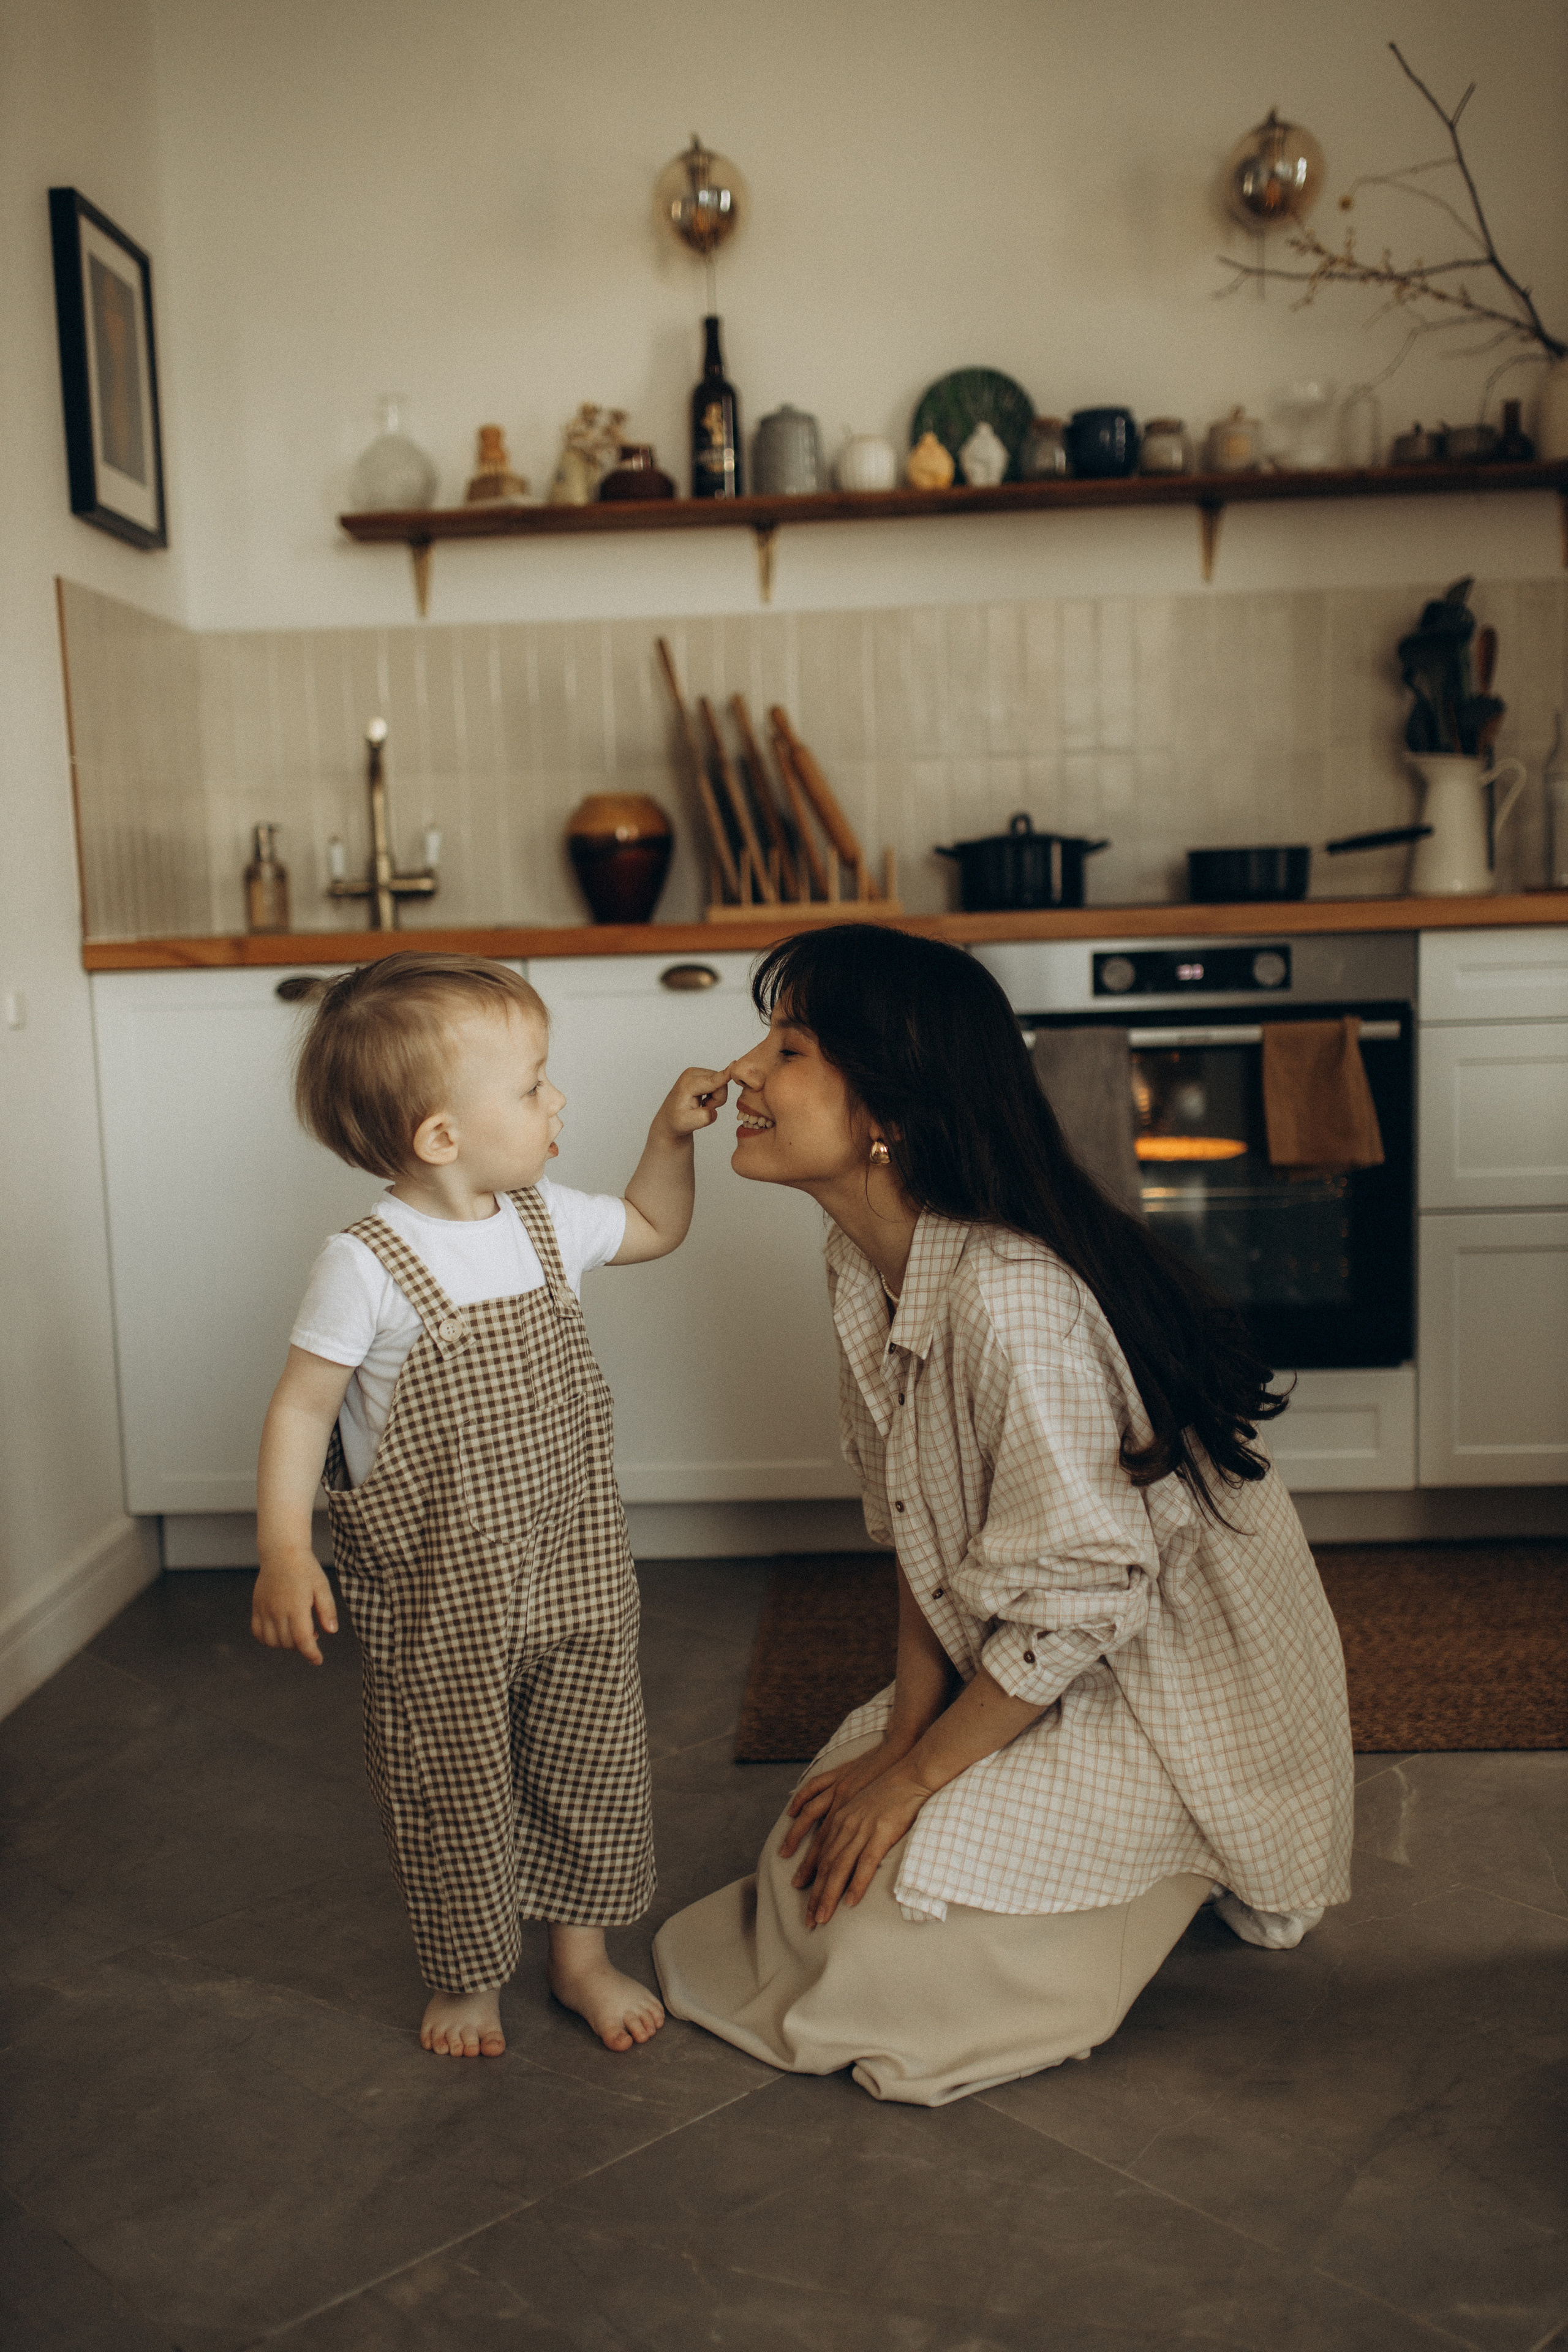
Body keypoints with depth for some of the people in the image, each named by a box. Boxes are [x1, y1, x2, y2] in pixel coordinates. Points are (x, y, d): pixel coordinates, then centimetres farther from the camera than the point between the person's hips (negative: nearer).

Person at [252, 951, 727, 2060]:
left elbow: (654, 1227, 17)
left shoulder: (549, 1220, -2)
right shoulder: (367, 1265, -20)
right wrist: (284, 1550, -23)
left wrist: (673, 1133, 2)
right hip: (437, 1606, -5)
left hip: (574, 1573, 5)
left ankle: (582, 1951, 40)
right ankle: (469, 1977, 37)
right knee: (453, 1793, 12)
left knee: (593, 1769, 17)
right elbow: (303, 1406, -15)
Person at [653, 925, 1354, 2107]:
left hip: (1177, 1688, -8)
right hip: (1026, 1668, 8)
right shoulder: (865, 1260, -4)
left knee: (893, 1954, -11)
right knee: (812, 1866, 6)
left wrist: (917, 1771, -15)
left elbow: (1079, 1597, -27)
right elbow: (920, 1529, 3)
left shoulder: (1009, 1297, -34)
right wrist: (904, 1731, -5)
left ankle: (1182, 1866, 10)